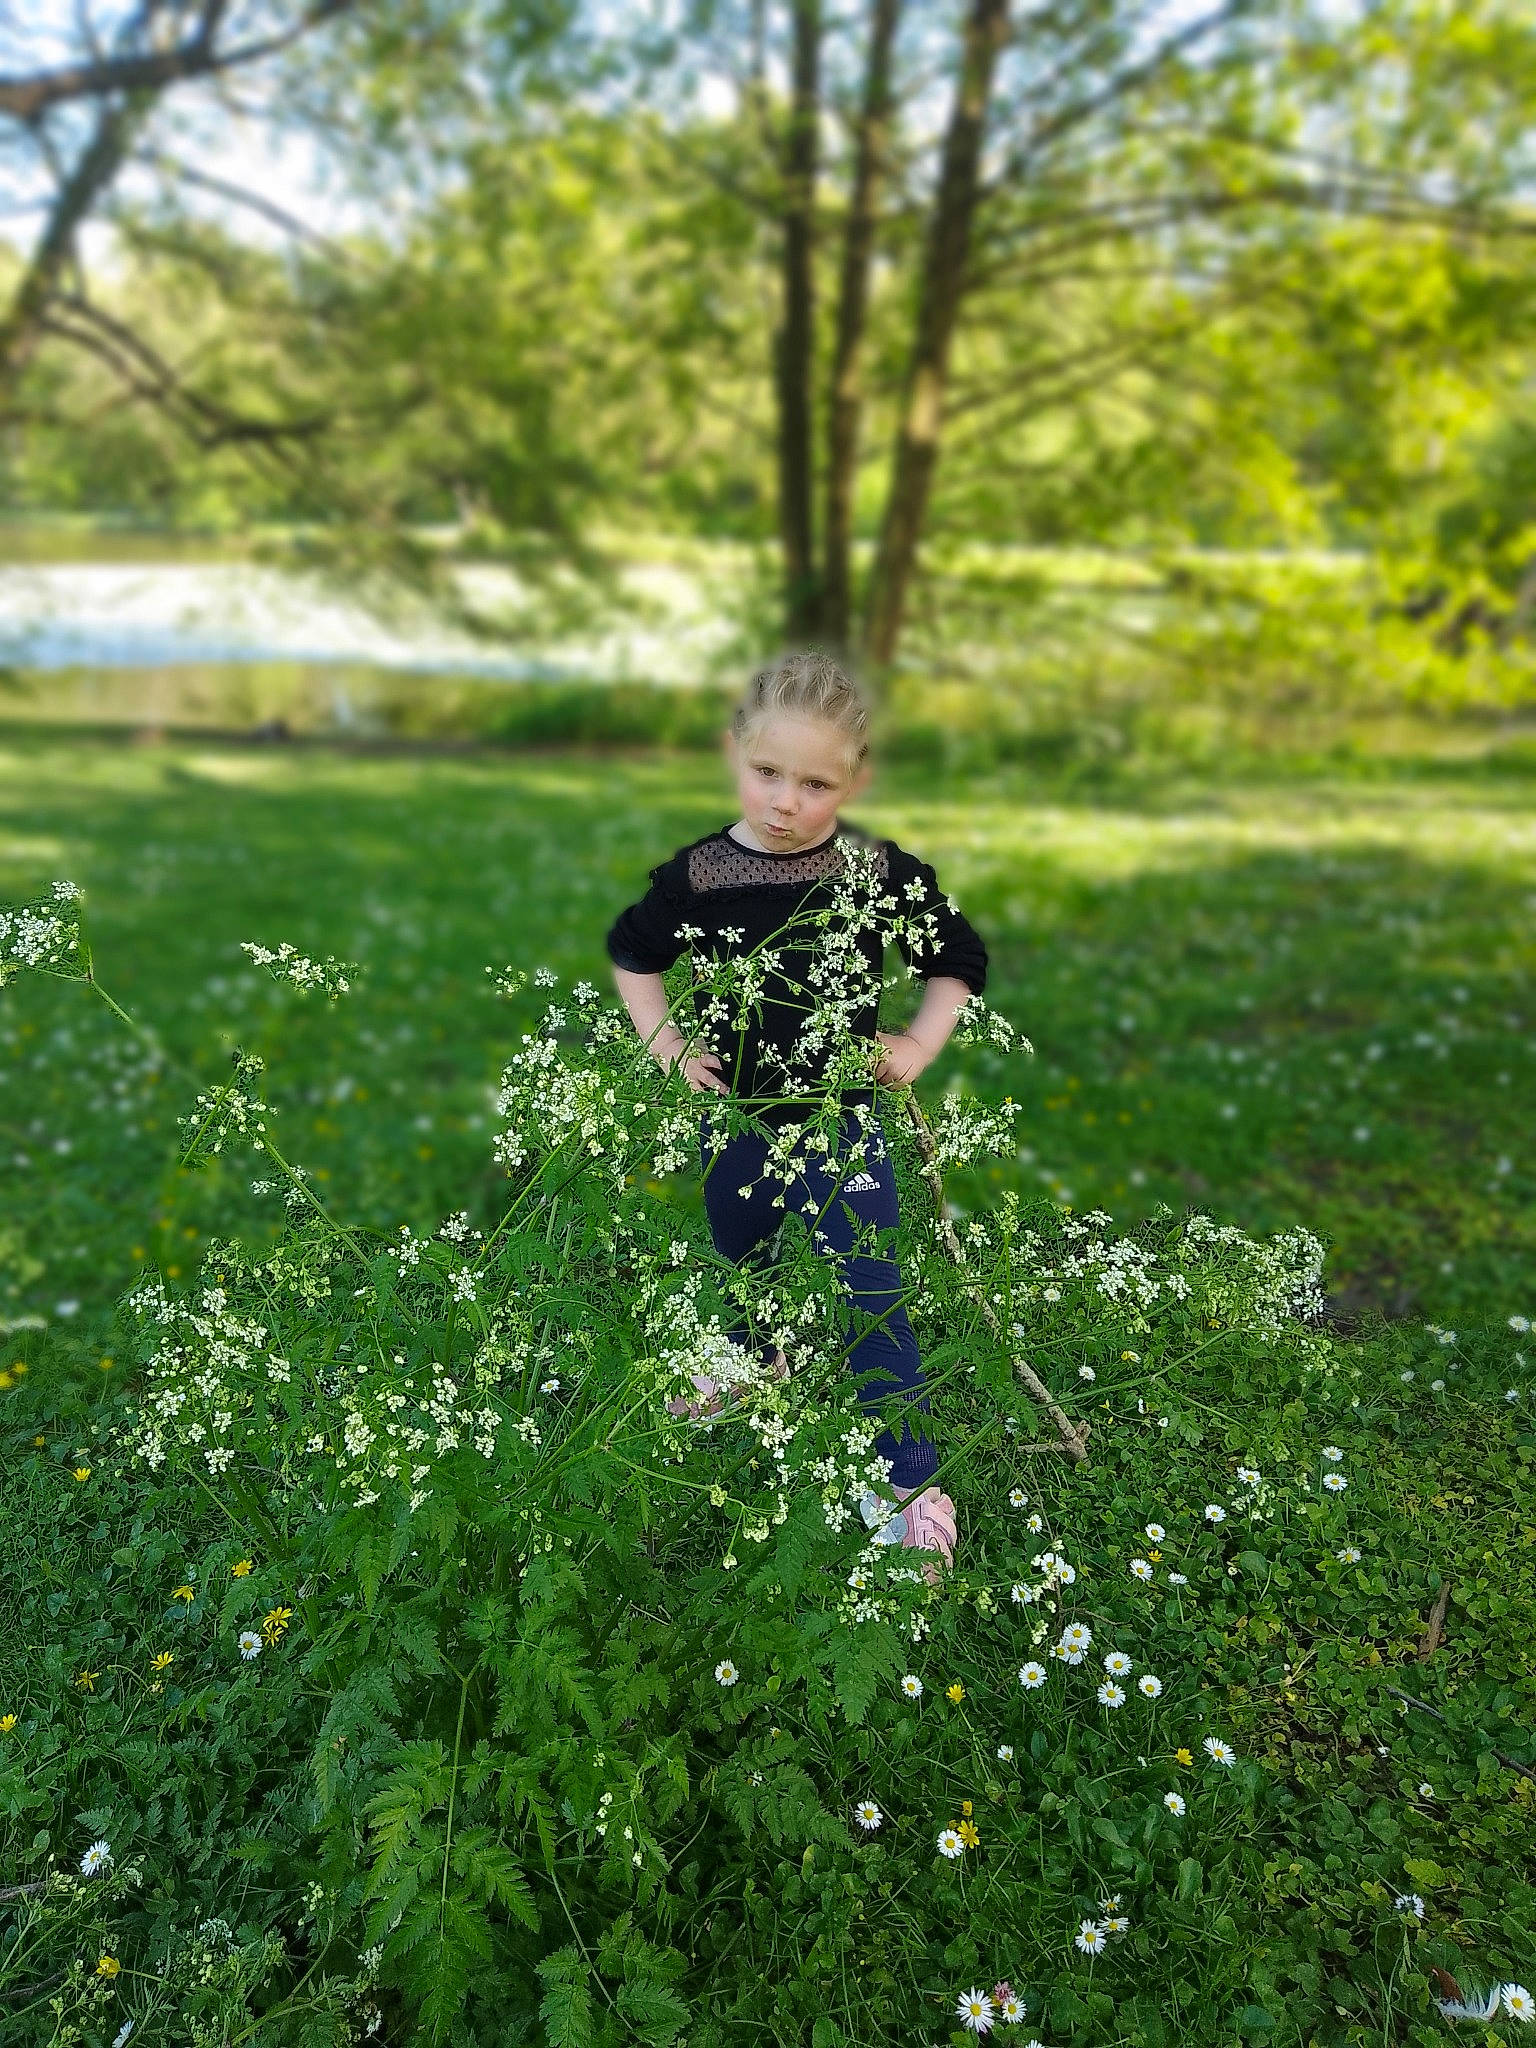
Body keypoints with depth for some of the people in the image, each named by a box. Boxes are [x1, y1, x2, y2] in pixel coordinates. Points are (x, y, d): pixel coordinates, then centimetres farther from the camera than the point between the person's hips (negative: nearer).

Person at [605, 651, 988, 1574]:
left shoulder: (884, 874, -14)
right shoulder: (699, 875, -11)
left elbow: (961, 960, 3)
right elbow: (633, 952, 9)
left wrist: (918, 1045, -6)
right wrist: (668, 1047, 2)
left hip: (843, 1123, -3)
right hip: (737, 1118, 3)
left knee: (871, 1299, -2)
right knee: (744, 1263, 25)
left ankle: (913, 1480, 13)